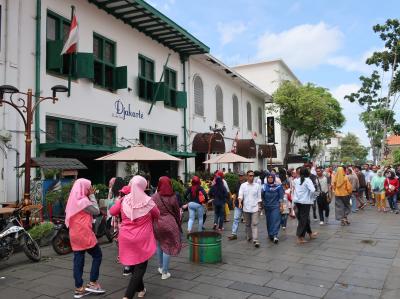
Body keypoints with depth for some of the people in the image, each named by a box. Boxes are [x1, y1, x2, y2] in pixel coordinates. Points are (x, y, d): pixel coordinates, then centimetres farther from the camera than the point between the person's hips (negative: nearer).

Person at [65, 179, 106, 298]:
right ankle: (93, 283, 8)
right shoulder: (83, 201, -16)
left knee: (78, 260, 9)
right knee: (97, 255, 6)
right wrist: (92, 195, -4)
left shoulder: (73, 200, 10)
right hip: (84, 234, -8)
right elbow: (96, 211, -8)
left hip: (75, 234, 8)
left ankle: (79, 288, 14)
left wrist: (89, 196, 8)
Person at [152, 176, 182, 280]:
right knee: (168, 247, 7)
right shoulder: (173, 197, -6)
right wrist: (178, 225, 15)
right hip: (169, 224, -1)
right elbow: (177, 213, 3)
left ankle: (160, 267, 34)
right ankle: (164, 273, 13)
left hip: (157, 224, 1)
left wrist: (152, 225, 10)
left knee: (159, 244, 22)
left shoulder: (154, 198, -7)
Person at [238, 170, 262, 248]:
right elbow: (240, 195, -6)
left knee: (254, 224, -8)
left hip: (254, 208, -1)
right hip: (246, 208, 1)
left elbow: (259, 197, 9)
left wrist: (259, 206, 7)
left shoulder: (257, 185, 4)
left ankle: (255, 240, -12)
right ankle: (248, 237, 29)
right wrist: (240, 202, -24)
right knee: (248, 224, 13)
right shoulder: (243, 185, 1)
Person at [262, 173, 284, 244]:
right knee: (269, 221, 9)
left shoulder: (278, 186, -2)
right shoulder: (264, 186, 3)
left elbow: (281, 196, 0)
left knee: (275, 220, -11)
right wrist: (263, 204, 0)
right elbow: (262, 196, 5)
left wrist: (281, 205, -2)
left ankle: (275, 235, -15)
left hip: (276, 206, -3)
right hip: (267, 207, 3)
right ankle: (270, 235, 21)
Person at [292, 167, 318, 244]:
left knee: (305, 218, 20)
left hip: (297, 201, 6)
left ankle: (310, 233, 34)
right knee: (303, 219, -1)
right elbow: (312, 190, -20)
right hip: (305, 201, -6)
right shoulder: (307, 180, -12)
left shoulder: (296, 180, 6)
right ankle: (299, 237, -2)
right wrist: (311, 198, -6)